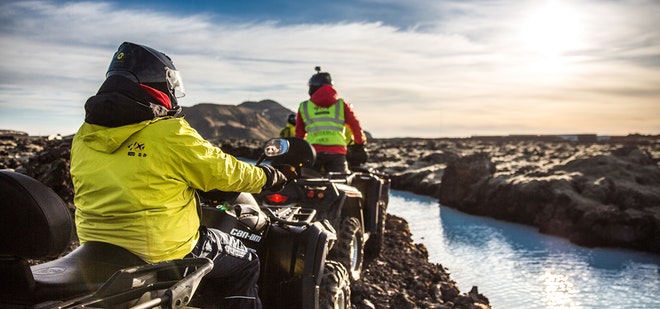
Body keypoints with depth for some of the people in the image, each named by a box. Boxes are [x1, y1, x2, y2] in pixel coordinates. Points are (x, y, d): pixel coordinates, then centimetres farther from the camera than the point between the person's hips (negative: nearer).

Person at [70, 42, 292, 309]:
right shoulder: (170, 133, -18)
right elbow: (224, 172, -9)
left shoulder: (83, 137, 2)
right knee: (245, 263, 13)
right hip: (165, 253, -7)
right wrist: (268, 178, 8)